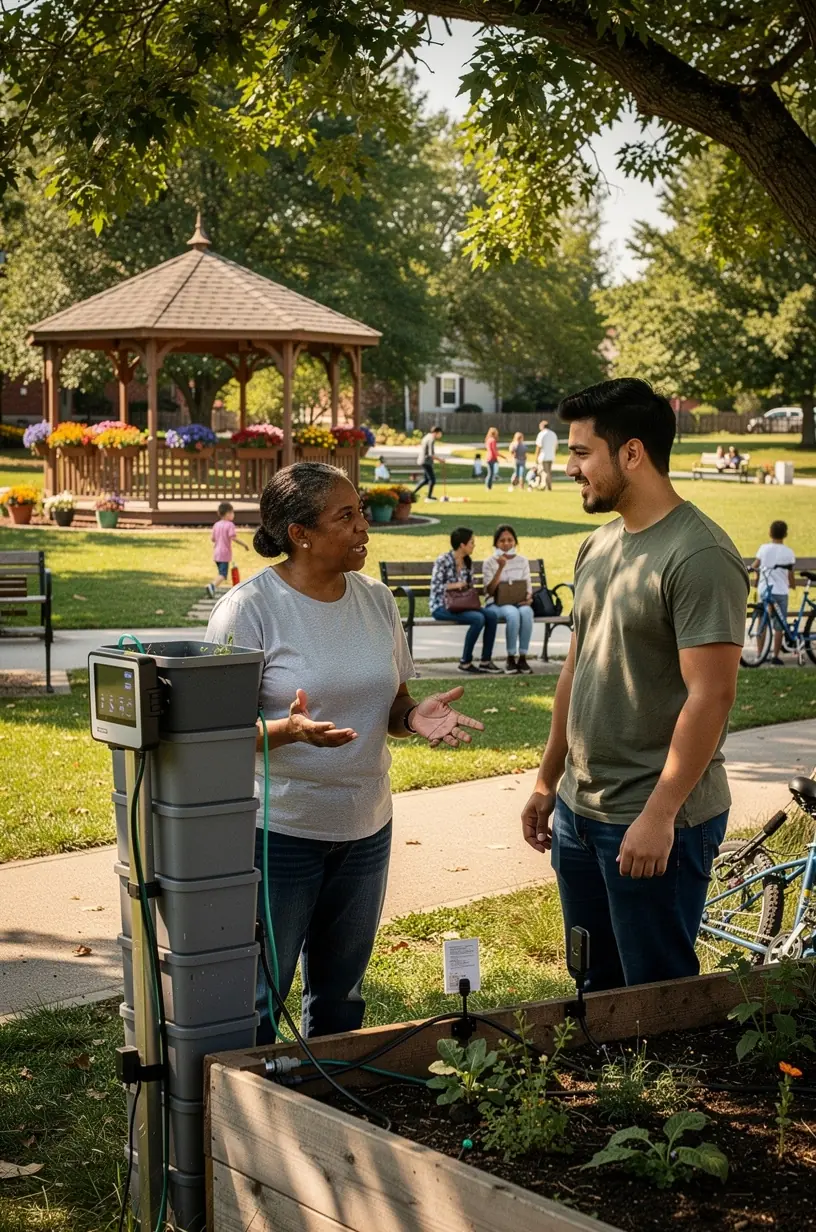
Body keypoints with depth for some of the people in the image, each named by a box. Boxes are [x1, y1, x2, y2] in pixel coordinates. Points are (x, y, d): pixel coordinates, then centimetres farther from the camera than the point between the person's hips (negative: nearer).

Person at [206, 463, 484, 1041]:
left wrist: (415, 717, -10)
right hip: (278, 829, -6)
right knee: (255, 999, 1)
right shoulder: (250, 608, -14)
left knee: (341, 997, 18)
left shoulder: (376, 600, 5)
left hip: (365, 827, 6)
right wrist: (289, 730, -33)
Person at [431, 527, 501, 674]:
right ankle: (465, 662, -18)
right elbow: (435, 588, -15)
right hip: (441, 606, -7)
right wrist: (455, 585, -21)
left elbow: (470, 587, 17)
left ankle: (485, 661, -11)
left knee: (492, 615, -17)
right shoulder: (442, 561, -11)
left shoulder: (468, 562, 10)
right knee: (478, 618, -30)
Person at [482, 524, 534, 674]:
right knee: (512, 613, -38)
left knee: (526, 612, -35)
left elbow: (528, 586, 10)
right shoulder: (490, 562, 1)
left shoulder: (522, 561, 10)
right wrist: (500, 568, -19)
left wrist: (528, 598, -13)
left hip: (520, 602, 2)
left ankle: (522, 658, -26)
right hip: (496, 604, -2)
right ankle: (510, 659, -25)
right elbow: (490, 590, -10)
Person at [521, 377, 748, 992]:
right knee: (592, 986, 18)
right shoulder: (598, 545, 10)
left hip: (654, 822, -8)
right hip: (580, 809, 8)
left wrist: (659, 815, -22)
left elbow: (710, 695, -21)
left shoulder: (700, 556, -17)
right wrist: (548, 781, 18)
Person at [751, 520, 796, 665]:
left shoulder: (763, 548, -1)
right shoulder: (788, 552, -6)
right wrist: (793, 585, 19)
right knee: (779, 625, 3)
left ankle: (759, 654, 14)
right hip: (781, 591, -2)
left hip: (764, 590, 2)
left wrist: (751, 567, 34)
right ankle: (775, 656, 1)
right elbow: (790, 575, 0)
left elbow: (755, 564, 12)